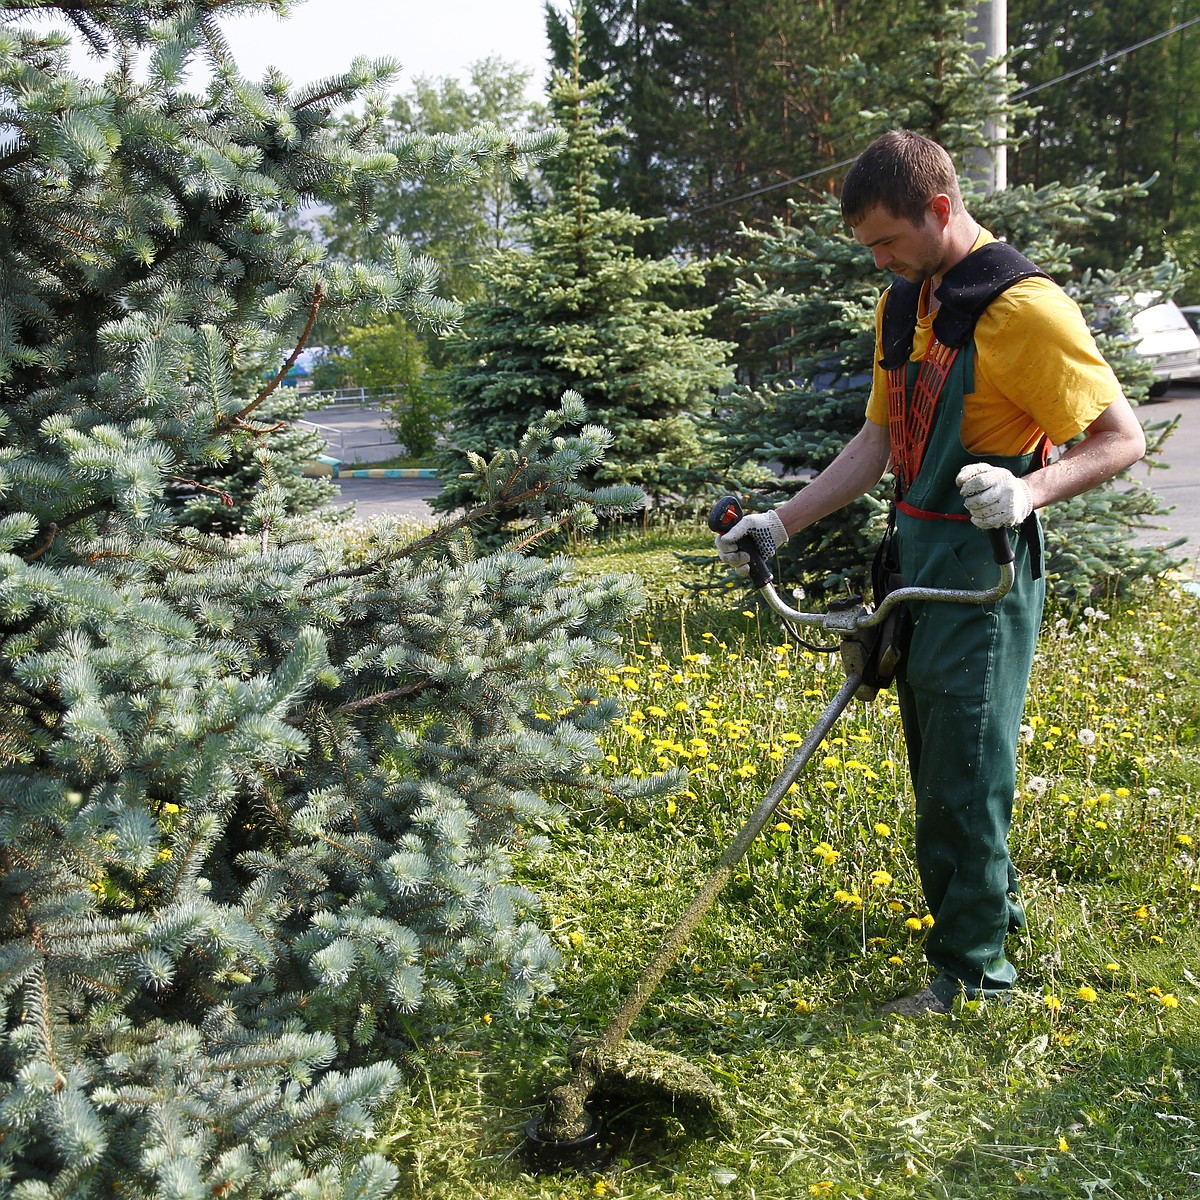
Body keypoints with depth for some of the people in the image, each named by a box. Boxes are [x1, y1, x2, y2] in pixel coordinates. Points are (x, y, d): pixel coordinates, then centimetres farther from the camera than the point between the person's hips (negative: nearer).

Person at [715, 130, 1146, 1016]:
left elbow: (1123, 438, -14)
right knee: (935, 758, 17)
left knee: (965, 767, -3)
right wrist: (782, 522, 9)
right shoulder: (904, 306, 11)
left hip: (984, 565, -8)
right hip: (915, 558, 8)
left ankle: (974, 968, 10)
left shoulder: (1024, 306, -15)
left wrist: (1030, 489, -32)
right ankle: (992, 904, 35)